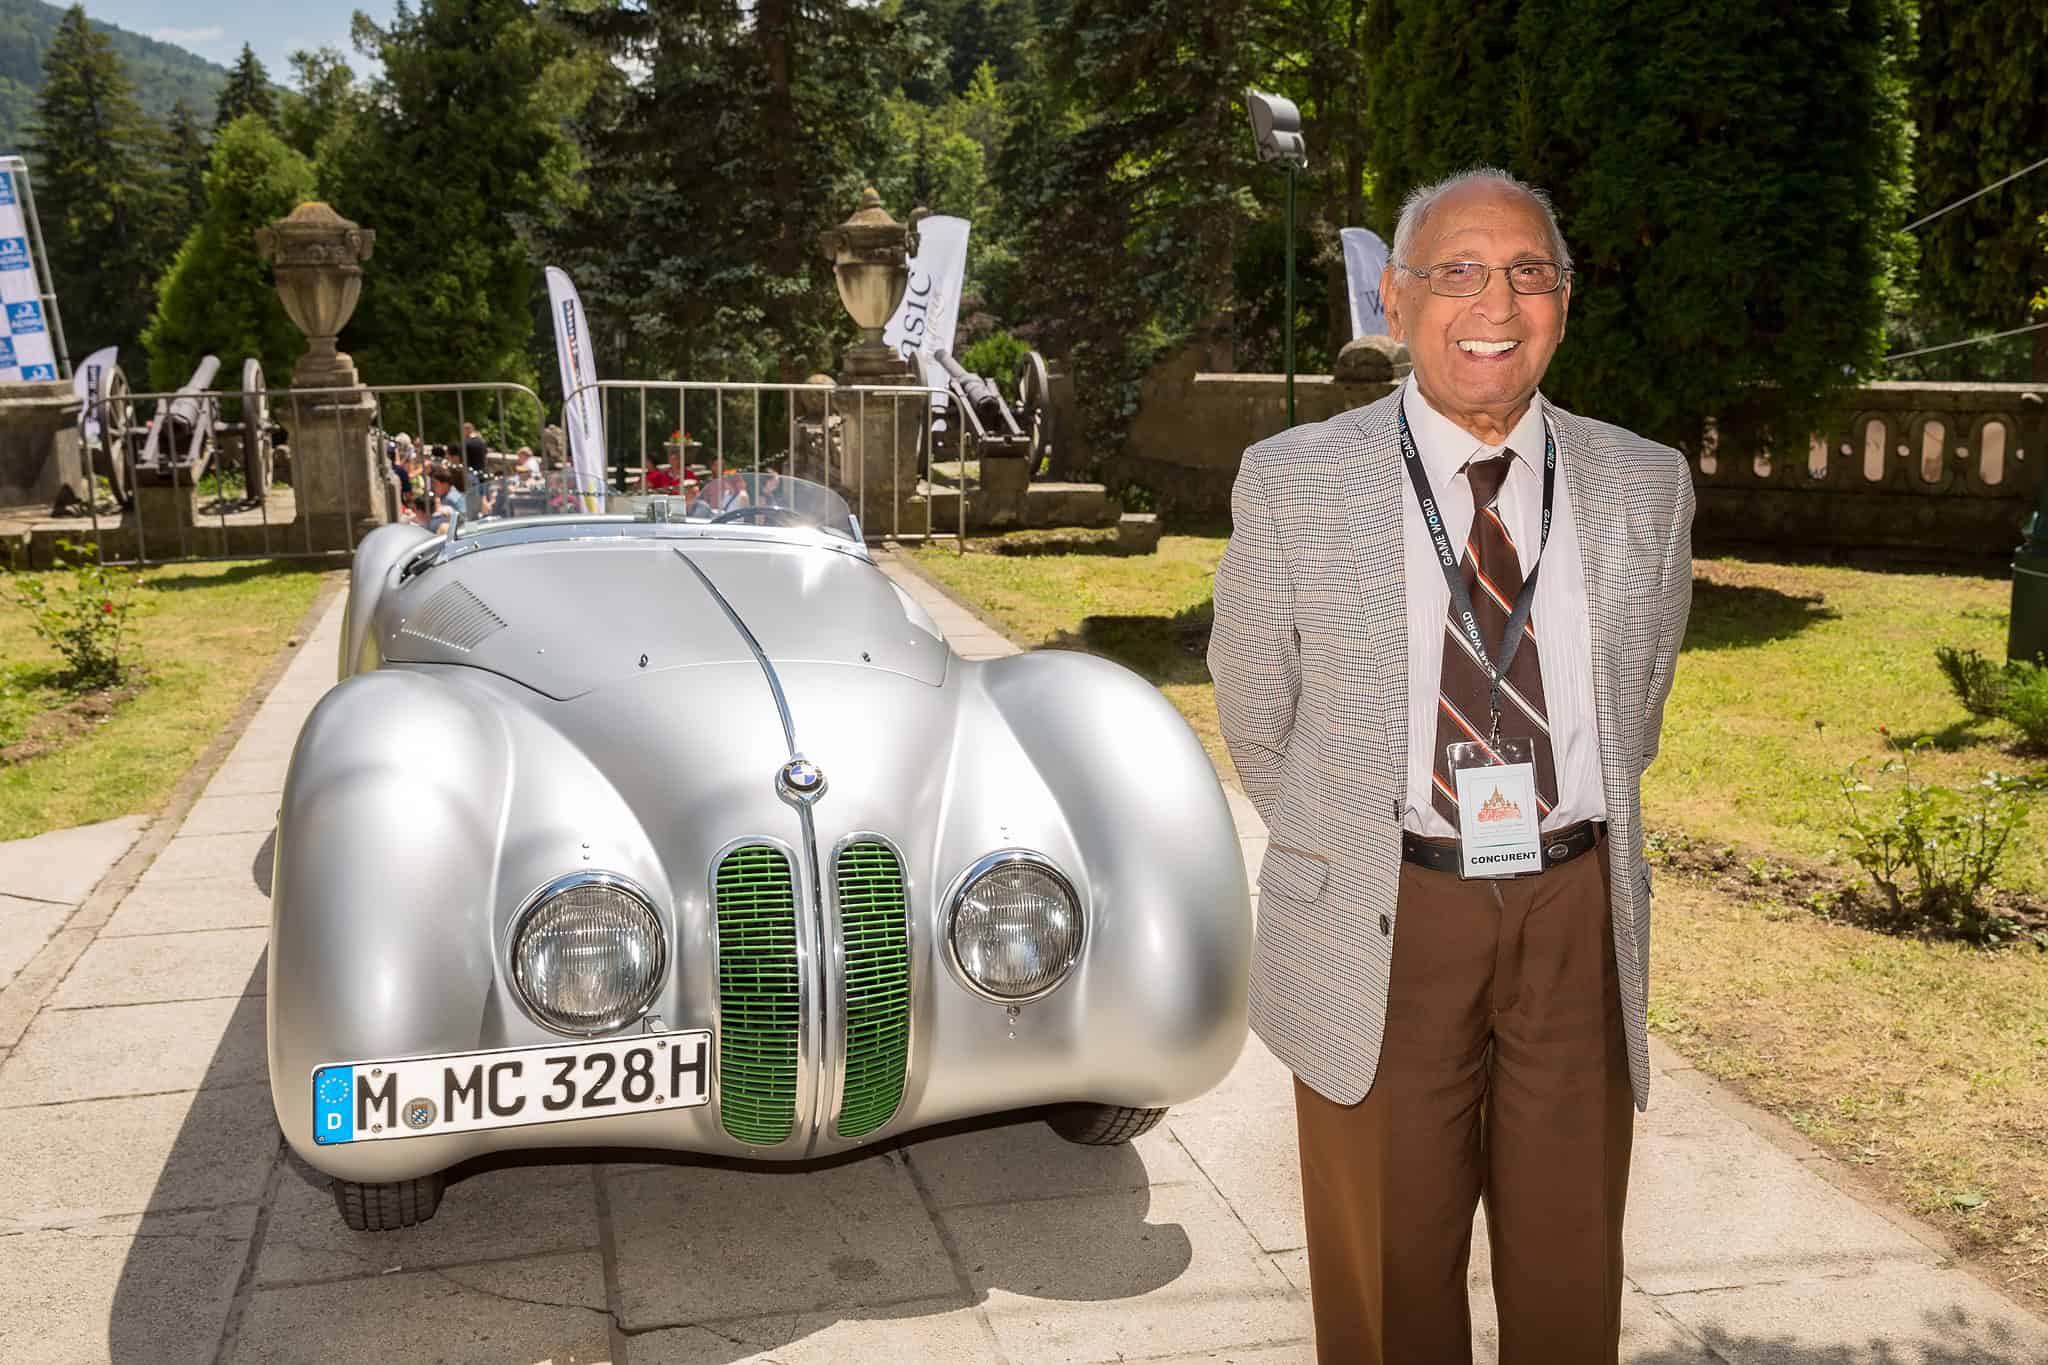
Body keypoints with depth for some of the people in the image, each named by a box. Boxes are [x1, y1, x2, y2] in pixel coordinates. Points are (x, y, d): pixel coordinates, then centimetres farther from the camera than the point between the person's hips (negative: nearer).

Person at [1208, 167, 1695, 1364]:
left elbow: (1638, 707, 13)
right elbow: (1258, 717, 3)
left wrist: (1569, 847, 13)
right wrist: (1351, 851, 9)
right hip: (1383, 927, -2)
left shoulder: (1648, 487, 2)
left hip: (1580, 918, 2)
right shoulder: (1291, 482, -6)